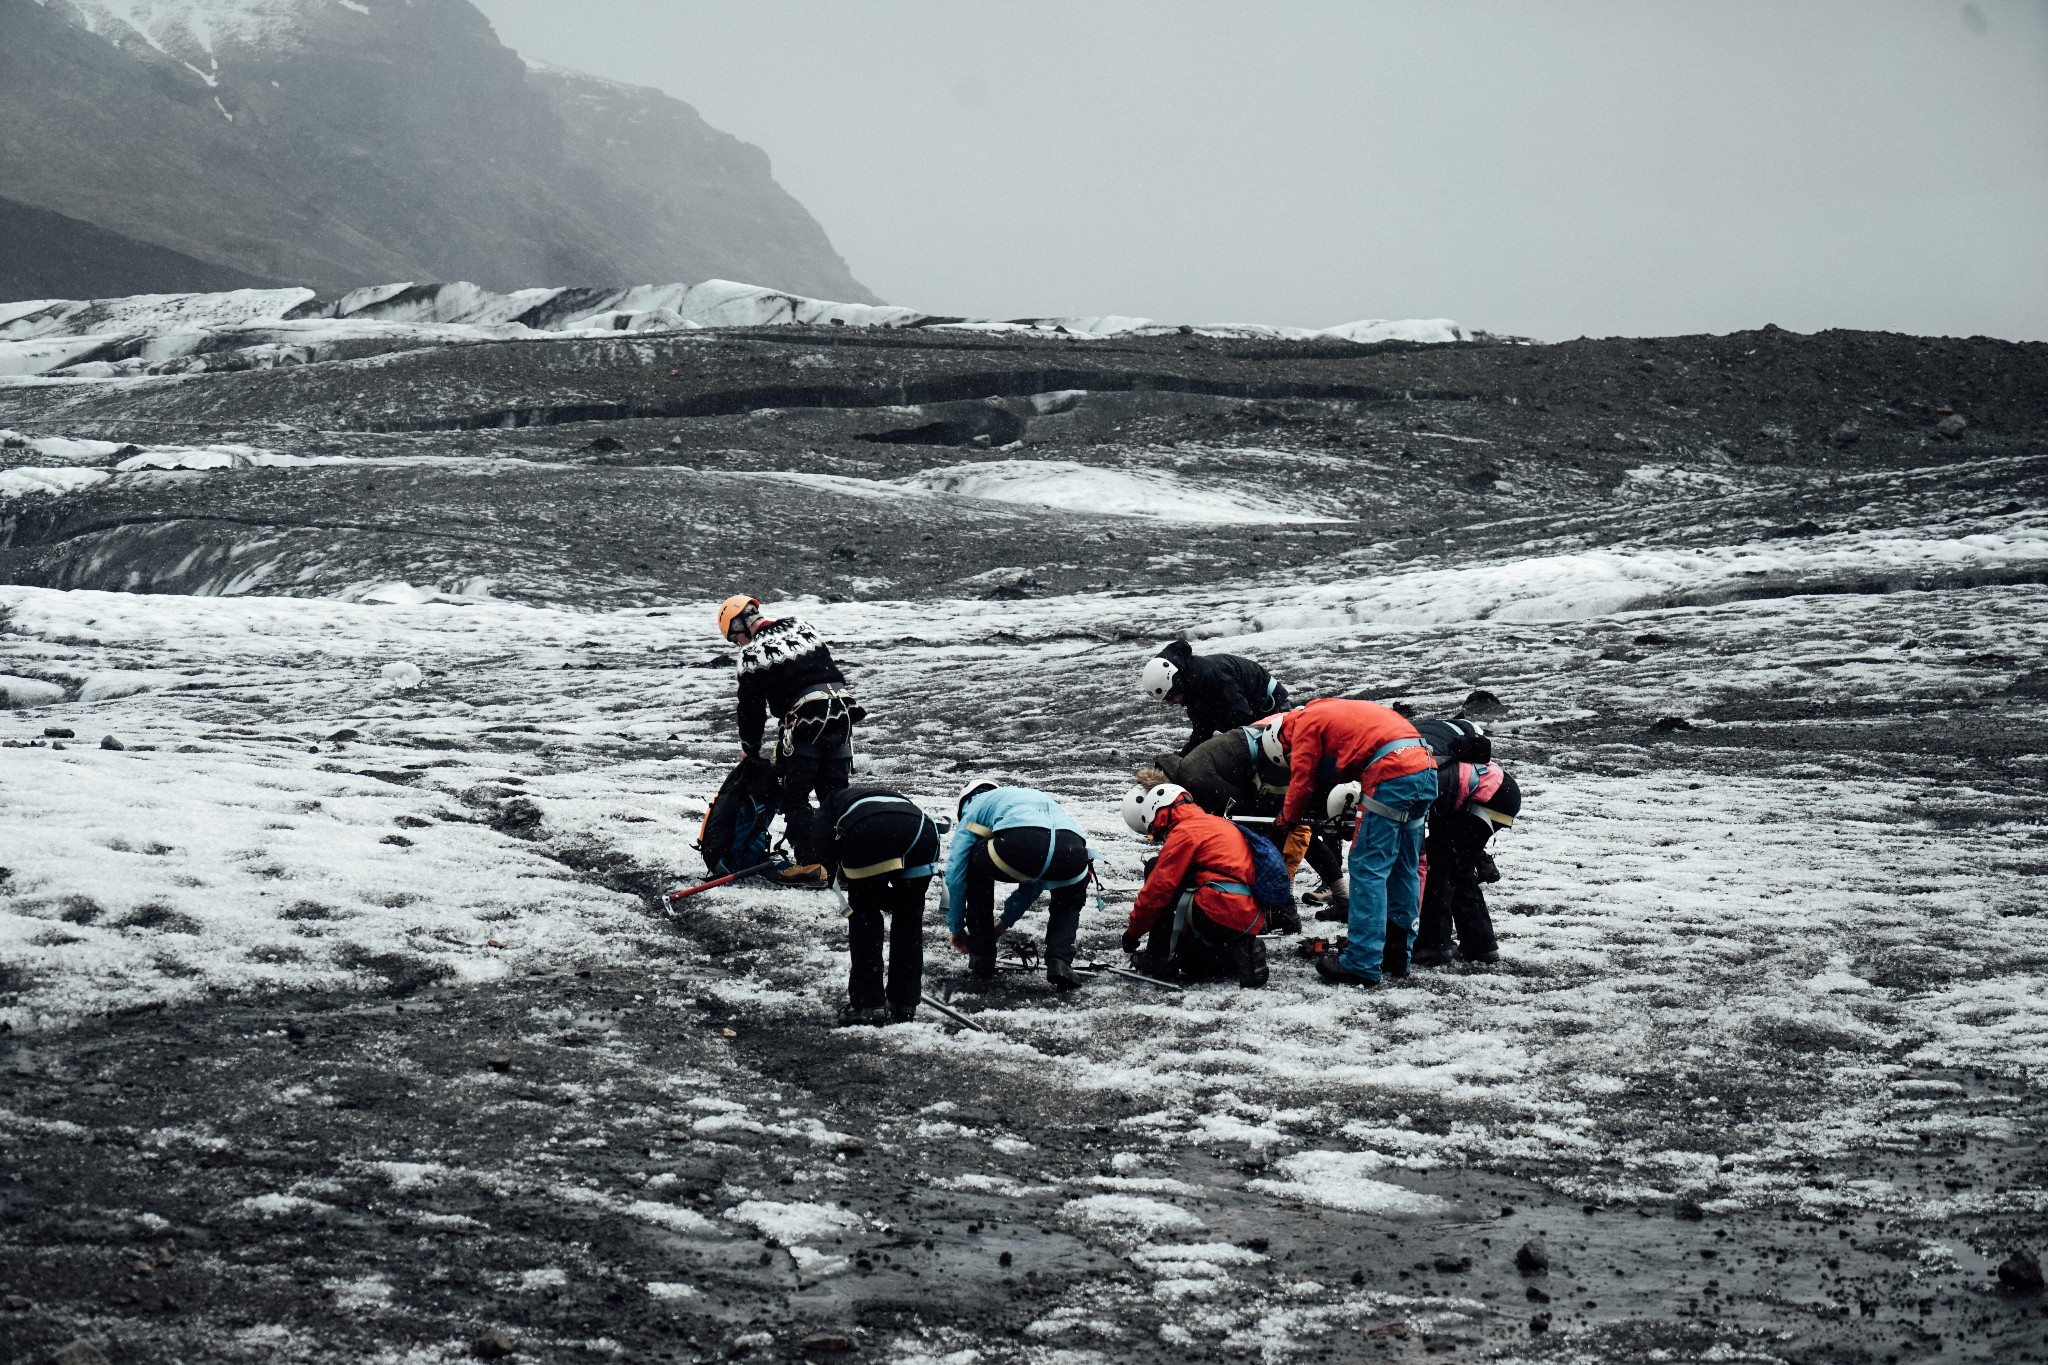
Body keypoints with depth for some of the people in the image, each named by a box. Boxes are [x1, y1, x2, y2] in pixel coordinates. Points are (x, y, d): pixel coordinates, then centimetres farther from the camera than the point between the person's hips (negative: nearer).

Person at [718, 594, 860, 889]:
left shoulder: (753, 652, -3)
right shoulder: (802, 627, 16)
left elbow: (752, 708, 2)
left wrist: (751, 748, 17)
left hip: (804, 723, -7)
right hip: (842, 711, 7)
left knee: (794, 798, 4)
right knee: (835, 794, 13)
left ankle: (812, 865, -1)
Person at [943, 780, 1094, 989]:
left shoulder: (976, 804, 32)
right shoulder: (1037, 797, 47)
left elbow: (955, 872, 26)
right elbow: (1035, 881, 50)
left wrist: (956, 927, 38)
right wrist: (1004, 923, 60)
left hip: (1020, 844, -4)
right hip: (1072, 849, 4)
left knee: (976, 869, 30)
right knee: (1068, 902, 38)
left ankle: (981, 961, 29)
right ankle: (1059, 962, 12)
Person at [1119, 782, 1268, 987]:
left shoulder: (1184, 832, -5)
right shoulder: (1218, 824, 23)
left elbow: (1158, 889, -7)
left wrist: (1133, 932, 6)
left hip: (1220, 915, -10)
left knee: (1156, 869, 3)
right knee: (1189, 962, 30)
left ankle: (1160, 958, 0)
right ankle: (1240, 954, 7)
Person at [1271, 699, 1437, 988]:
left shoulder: (1305, 722, 7)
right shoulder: (1332, 712, 32)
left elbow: (1302, 778, 8)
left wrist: (1288, 818, 24)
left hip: (1392, 774, -9)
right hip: (1426, 769, 9)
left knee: (1368, 867, -4)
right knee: (1404, 868, 17)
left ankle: (1362, 964, -6)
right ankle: (1397, 955, 24)